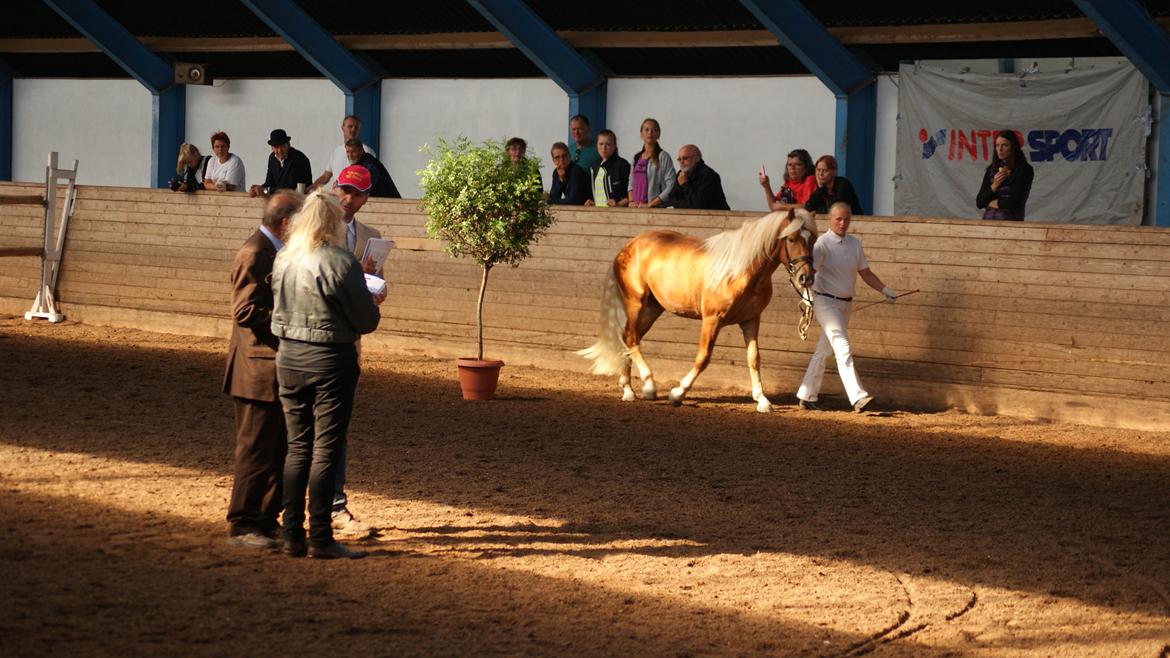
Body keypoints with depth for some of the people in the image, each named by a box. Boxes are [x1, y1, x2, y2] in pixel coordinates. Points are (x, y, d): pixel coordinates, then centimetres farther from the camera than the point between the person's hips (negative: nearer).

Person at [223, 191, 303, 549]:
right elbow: (246, 312, -22)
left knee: (277, 450, 14)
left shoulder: (274, 251, 15)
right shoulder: (254, 254, -16)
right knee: (255, 450, -4)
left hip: (276, 372, 10)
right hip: (258, 371, -10)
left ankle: (267, 520, 22)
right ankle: (242, 526, 3)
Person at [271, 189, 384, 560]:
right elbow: (366, 320, -11)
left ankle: (293, 536, 14)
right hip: (331, 362, -5)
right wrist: (373, 302, 10)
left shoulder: (283, 260, 2)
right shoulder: (340, 262, -16)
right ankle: (320, 539, 3)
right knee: (326, 450, 1)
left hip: (288, 359, 6)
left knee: (297, 448, 13)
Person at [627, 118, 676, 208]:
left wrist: (650, 204, -13)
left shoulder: (663, 156, -3)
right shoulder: (636, 158, 15)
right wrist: (631, 201, 4)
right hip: (636, 208, 5)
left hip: (656, 208, -5)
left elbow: (671, 186, -11)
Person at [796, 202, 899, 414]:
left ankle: (806, 396, 23)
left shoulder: (855, 243, 9)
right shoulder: (823, 244, -12)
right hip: (826, 302, -7)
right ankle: (858, 397, -24)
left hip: (845, 304, 7)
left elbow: (865, 272, 16)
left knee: (824, 351, 13)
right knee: (843, 349, -16)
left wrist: (885, 290, 6)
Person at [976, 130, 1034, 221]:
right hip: (988, 219, 4)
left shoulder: (1024, 170, -2)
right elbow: (979, 203, 8)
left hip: (1010, 221, -4)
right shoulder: (992, 169, 12)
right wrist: (994, 186, -5)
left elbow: (1014, 202, -10)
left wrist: (993, 203, 5)